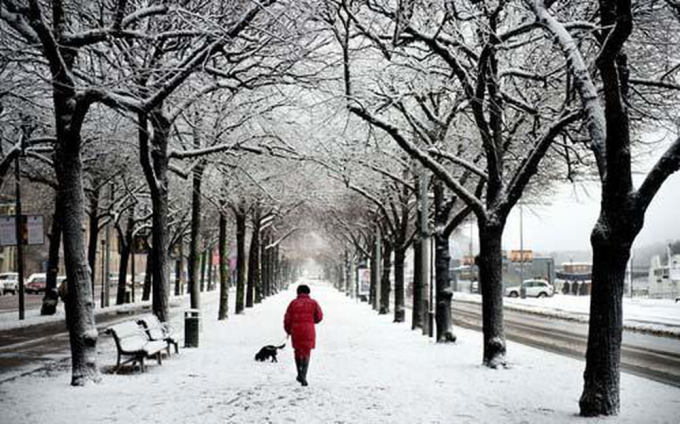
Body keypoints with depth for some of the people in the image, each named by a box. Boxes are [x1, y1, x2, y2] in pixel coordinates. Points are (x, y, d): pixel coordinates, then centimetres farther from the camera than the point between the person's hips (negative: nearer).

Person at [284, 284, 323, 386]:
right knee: (306, 354, 4)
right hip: (309, 331, -1)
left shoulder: (293, 303, 2)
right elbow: (319, 317, 4)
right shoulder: (313, 303, 1)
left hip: (296, 331, 1)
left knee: (298, 351, 20)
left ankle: (300, 374, 20)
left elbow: (287, 318, 1)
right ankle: (303, 377, -9)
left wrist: (288, 330, 16)